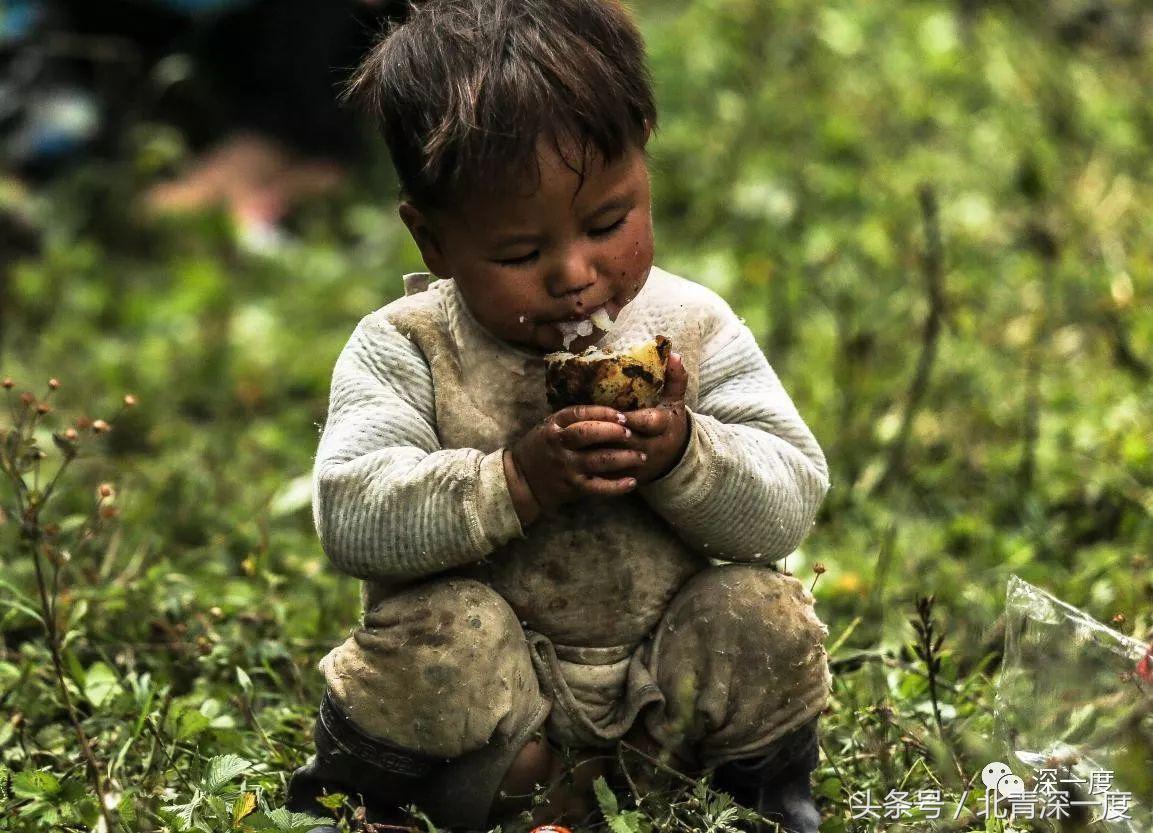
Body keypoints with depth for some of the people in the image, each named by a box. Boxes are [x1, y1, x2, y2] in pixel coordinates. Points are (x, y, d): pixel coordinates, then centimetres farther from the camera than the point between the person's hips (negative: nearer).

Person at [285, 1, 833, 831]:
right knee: (434, 635, -31)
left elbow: (791, 503, -6)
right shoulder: (404, 349, -9)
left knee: (770, 623, -21)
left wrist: (684, 454, -25)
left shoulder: (694, 329, -3)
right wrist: (516, 480, -30)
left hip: (664, 667, 3)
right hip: (492, 675, -2)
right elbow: (349, 515, -20)